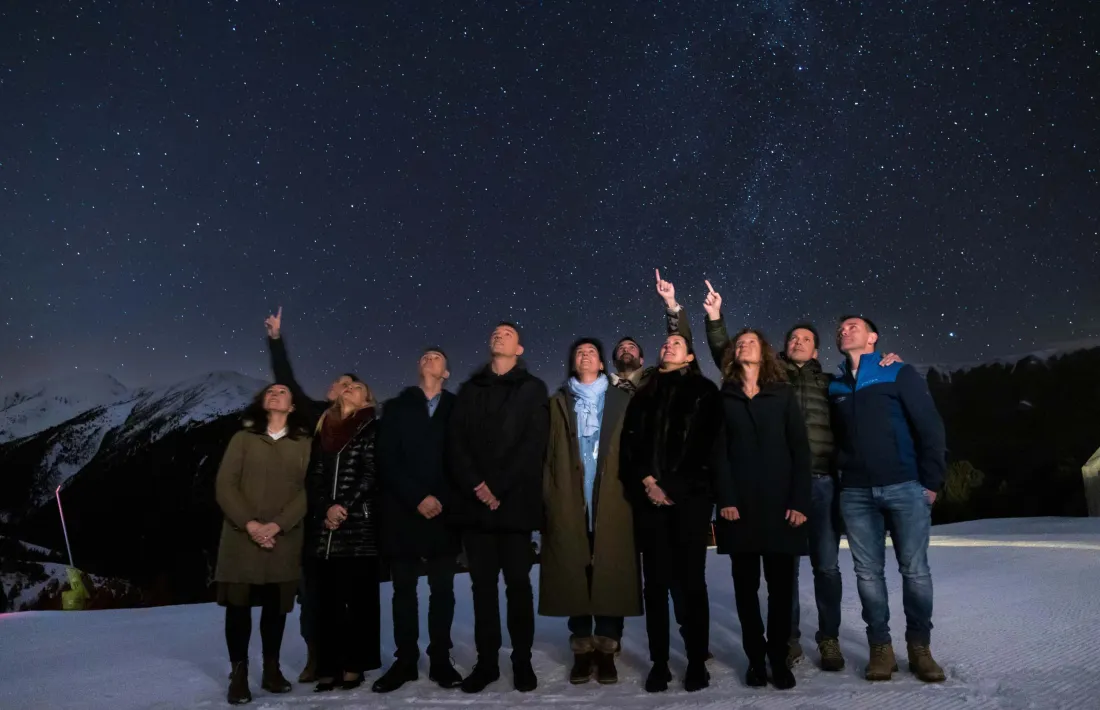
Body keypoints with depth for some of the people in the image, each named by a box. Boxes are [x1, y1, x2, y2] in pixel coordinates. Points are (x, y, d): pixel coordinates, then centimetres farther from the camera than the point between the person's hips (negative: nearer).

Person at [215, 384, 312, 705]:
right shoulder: (243, 438, 7)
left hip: (285, 540, 1)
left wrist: (277, 525, -13)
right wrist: (249, 523, -13)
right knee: (238, 604, 0)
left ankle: (271, 669, 17)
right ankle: (239, 674, 8)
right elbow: (225, 485, -1)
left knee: (276, 606, 6)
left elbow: (307, 490, -1)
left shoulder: (304, 444, 7)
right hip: (241, 536, 0)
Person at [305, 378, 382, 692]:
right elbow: (313, 477, 11)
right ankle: (329, 666, 10)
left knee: (358, 596, 0)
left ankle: (354, 665, 6)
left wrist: (346, 506, -12)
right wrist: (325, 510, -4)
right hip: (324, 526, 4)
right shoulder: (325, 431, 17)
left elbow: (371, 473, -5)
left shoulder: (371, 428, 5)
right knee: (327, 597, 4)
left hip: (359, 523, -4)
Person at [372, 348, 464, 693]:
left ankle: (440, 660, 13)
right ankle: (405, 661, 13)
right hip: (403, 512, 1)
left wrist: (443, 500, -9)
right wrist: (417, 498, -11)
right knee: (404, 590, 5)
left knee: (442, 590, 5)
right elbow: (387, 461, 0)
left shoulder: (457, 409, 8)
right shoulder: (395, 408, 10)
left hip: (444, 512, 0)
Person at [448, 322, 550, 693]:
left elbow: (534, 444, -4)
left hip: (515, 501, -2)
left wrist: (498, 487, -12)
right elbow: (456, 442, 6)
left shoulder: (533, 389, 7)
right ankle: (486, 660, 14)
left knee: (518, 582, 2)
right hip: (476, 501, 3)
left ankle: (522, 661, 13)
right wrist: (475, 485, -9)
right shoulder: (469, 390, 16)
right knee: (482, 583, 6)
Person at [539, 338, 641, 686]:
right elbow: (549, 453, 8)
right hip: (571, 503, 1)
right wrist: (550, 498, -1)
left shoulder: (620, 401, 13)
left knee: (610, 575, -1)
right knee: (574, 577, 1)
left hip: (611, 502, 0)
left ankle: (606, 651, 9)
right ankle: (582, 651, 11)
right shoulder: (558, 403, 15)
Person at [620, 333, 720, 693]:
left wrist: (674, 488, -9)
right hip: (650, 497, 3)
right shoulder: (644, 395, 18)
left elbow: (708, 445, -2)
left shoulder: (704, 391, 8)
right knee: (655, 582, 3)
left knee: (690, 580, -1)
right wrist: (646, 481, -7)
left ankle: (697, 662, 9)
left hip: (689, 496, -3)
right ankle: (659, 662, 11)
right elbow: (629, 443, 9)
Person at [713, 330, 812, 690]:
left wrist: (799, 501, -7)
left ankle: (779, 658, 15)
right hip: (740, 504, 0)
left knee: (781, 583, 3)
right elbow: (719, 452, 2)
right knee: (746, 584, 4)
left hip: (780, 503, 0)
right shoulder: (724, 398, 10)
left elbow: (800, 449, 3)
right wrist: (725, 499, -9)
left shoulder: (783, 394, 9)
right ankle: (755, 658, 14)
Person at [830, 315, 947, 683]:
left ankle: (920, 648, 14)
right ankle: (880, 648, 13)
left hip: (905, 487, -3)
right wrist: (838, 478, 9)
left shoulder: (899, 374, 3)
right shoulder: (835, 387, 14)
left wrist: (931, 481, -5)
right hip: (856, 493, 3)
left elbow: (930, 427, -1)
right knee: (868, 573, 4)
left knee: (915, 570, 1)